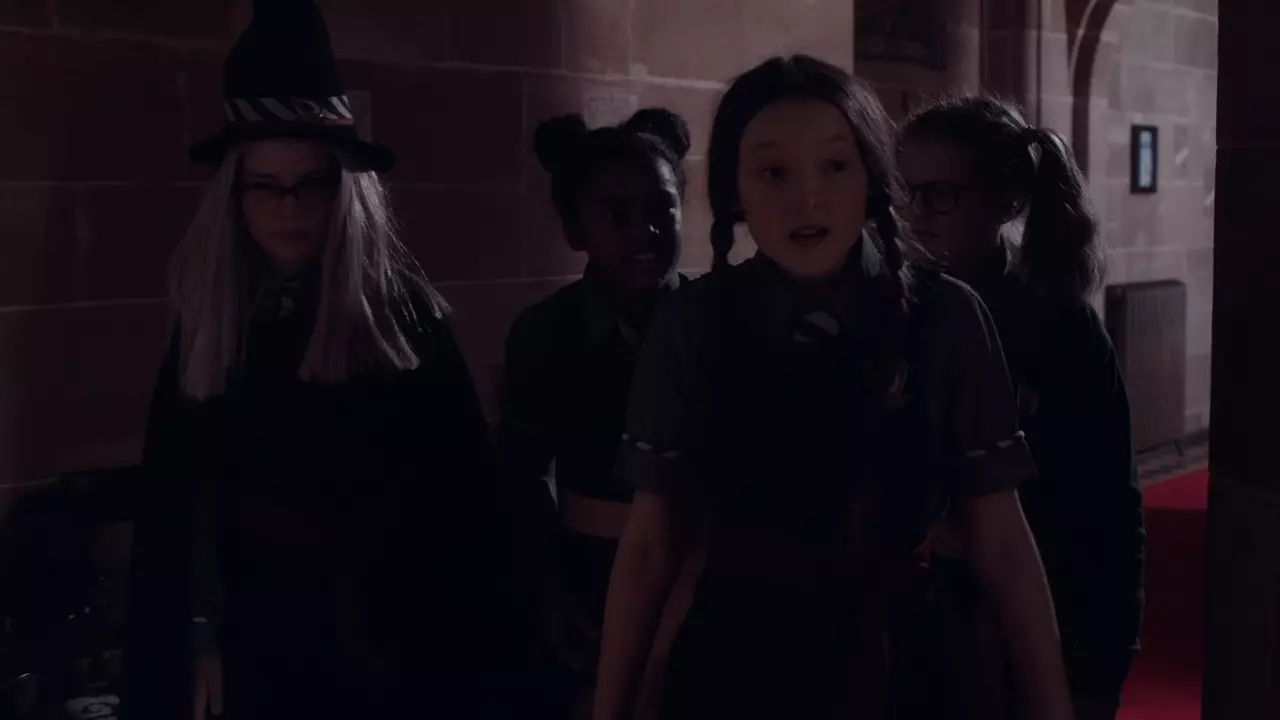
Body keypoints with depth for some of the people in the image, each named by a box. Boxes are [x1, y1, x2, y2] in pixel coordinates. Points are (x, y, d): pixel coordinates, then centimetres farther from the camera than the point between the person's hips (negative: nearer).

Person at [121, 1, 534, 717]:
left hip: (390, 642, -2)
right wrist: (191, 645, 3)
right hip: (258, 643, 3)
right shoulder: (207, 328, 2)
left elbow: (466, 489, -7)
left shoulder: (403, 314, -7)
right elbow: (173, 506, 5)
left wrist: (480, 655, -8)